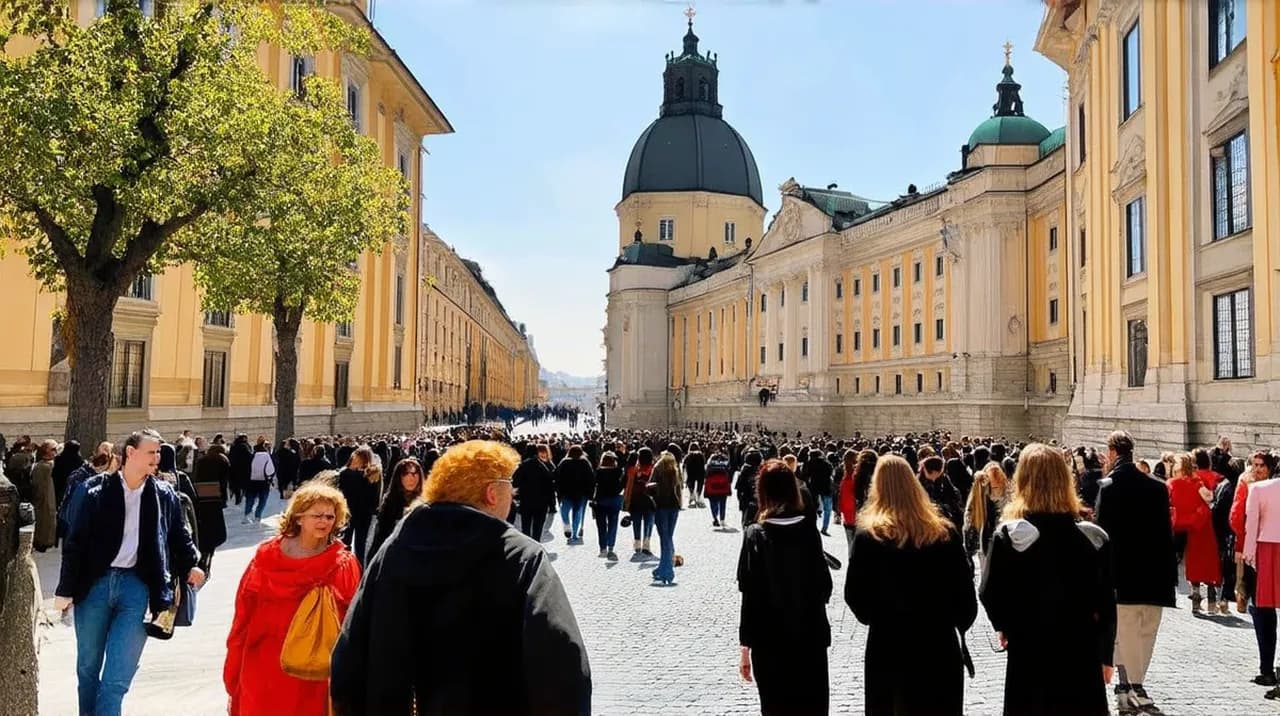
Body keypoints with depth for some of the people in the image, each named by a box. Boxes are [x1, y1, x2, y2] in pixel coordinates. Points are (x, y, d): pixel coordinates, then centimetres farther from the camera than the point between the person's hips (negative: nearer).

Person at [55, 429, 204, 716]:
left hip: (136, 585, 0)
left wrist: (191, 564, 3)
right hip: (95, 583, 0)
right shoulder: (97, 489, -2)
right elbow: (75, 541, -1)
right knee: (87, 667, 15)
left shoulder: (164, 494, 4)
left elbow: (179, 535, 16)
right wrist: (66, 589, -3)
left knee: (117, 677, -6)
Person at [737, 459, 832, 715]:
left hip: (771, 641, -2)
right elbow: (825, 585, 3)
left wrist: (746, 647, -5)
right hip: (811, 636, 3)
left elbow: (751, 597, -12)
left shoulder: (756, 535, -11)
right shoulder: (809, 531, -3)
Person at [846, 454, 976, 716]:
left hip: (888, 647, -2)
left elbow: (854, 595, -6)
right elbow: (964, 590, -1)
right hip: (941, 645, 2)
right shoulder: (946, 533, -5)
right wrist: (958, 624, 16)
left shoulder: (868, 537, -11)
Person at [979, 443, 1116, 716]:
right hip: (1082, 655, 2)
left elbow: (990, 595, -9)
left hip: (1029, 656, -2)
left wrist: (1006, 626, 11)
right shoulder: (1093, 536, -6)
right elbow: (1106, 604, 0)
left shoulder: (1009, 535, -13)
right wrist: (1105, 656, 11)